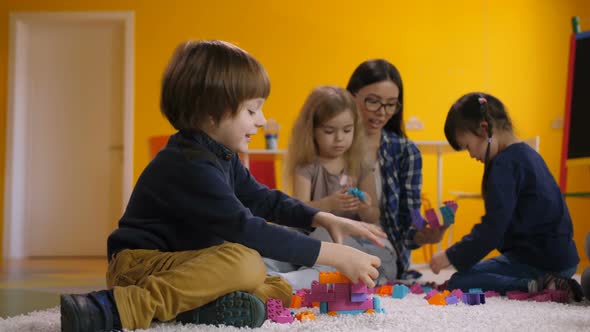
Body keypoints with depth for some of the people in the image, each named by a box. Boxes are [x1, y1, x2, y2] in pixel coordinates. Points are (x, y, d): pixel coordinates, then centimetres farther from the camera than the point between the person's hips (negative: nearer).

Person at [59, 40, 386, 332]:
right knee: (245, 262, -34)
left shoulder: (222, 155, 8)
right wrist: (334, 255, -28)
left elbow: (263, 199, 21)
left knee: (280, 292, 4)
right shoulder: (189, 165, -24)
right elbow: (246, 230, -30)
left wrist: (324, 219, 7)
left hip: (181, 262, 10)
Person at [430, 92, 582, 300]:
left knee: (459, 282, -11)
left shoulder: (505, 164, -15)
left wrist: (452, 257, -10)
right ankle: (551, 285, 5)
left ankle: (535, 287, -20)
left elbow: (493, 228, -19)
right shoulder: (527, 154, 15)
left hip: (539, 260, -10)